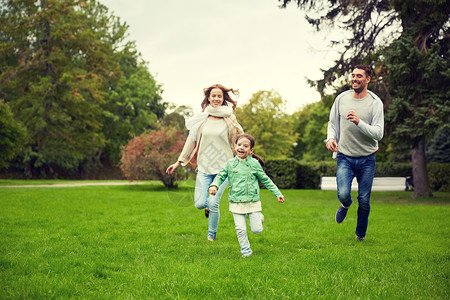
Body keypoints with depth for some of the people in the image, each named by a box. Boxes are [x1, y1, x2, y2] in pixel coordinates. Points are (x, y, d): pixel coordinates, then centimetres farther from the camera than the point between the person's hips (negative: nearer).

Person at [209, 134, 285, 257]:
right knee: (240, 229, -2)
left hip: (253, 202, -1)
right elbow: (221, 176, 10)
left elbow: (265, 180, 6)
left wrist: (278, 194, 6)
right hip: (236, 203, 1)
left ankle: (259, 219, 33)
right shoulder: (230, 163, 1)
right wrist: (214, 185, -12)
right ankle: (246, 251, 17)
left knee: (256, 230, 0)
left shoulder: (254, 164, -2)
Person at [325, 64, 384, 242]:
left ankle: (360, 234, 31)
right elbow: (332, 123, 14)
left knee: (364, 201, 5)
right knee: (343, 194, -18)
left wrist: (359, 122, -27)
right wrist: (330, 137, -6)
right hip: (345, 157, 1)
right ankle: (345, 205, 21)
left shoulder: (375, 103, -6)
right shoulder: (341, 98, 2)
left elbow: (378, 133, -13)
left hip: (367, 159, -1)